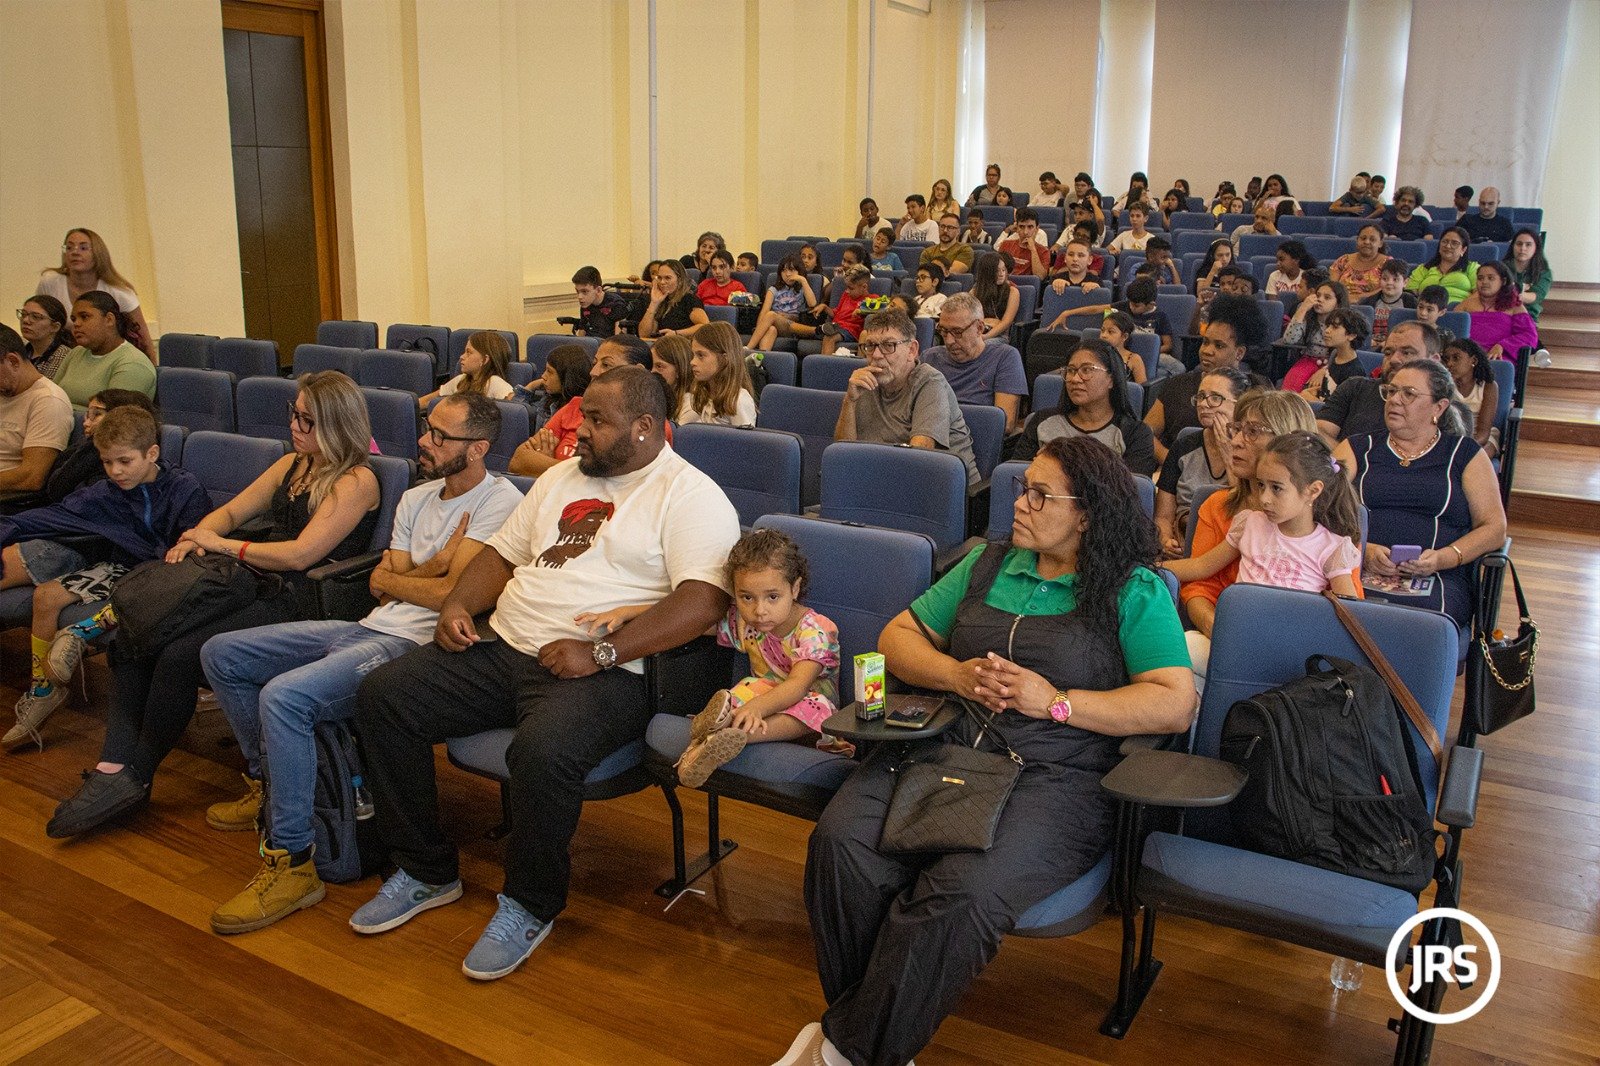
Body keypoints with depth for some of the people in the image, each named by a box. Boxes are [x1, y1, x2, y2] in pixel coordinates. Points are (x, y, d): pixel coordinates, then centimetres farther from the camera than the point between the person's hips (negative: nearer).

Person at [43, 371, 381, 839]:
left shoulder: (356, 481, -8)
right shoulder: (292, 465, 19)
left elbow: (300, 555, -16)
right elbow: (232, 511, 24)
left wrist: (223, 545, -6)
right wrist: (196, 537, 2)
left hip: (296, 599, -9)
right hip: (253, 585, 9)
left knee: (180, 652, -26)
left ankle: (136, 772, -5)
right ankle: (114, 768, -13)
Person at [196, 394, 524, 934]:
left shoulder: (499, 502, -9)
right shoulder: (415, 499, 18)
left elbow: (455, 593, -17)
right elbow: (380, 586, 11)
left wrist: (394, 577, 0)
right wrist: (434, 565, -7)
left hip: (418, 645, -10)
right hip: (370, 628, 10)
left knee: (284, 696, -31)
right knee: (221, 654, 11)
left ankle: (292, 863, -18)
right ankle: (266, 783, 28)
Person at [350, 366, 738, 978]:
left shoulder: (689, 495, -5)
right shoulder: (562, 477, 21)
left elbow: (704, 601, -19)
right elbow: (503, 553, 26)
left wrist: (600, 652, -23)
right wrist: (457, 604, 5)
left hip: (604, 673, -7)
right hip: (501, 650, 8)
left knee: (541, 751, -36)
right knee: (382, 695, -6)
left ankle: (529, 906, -6)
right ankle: (426, 872, 9)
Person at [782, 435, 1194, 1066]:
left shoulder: (1134, 592, 6)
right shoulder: (987, 564, 20)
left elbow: (1176, 704, -4)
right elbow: (898, 636, 20)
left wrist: (1057, 701, -11)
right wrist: (957, 675, -1)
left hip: (1056, 776, -4)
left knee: (961, 893, -33)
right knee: (841, 841, -25)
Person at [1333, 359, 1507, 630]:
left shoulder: (1464, 453, 19)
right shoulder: (1358, 448, 20)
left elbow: (1494, 528, 10)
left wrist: (1442, 558, -8)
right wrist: (1363, 550, -12)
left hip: (1434, 579, 0)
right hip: (1357, 572, 0)